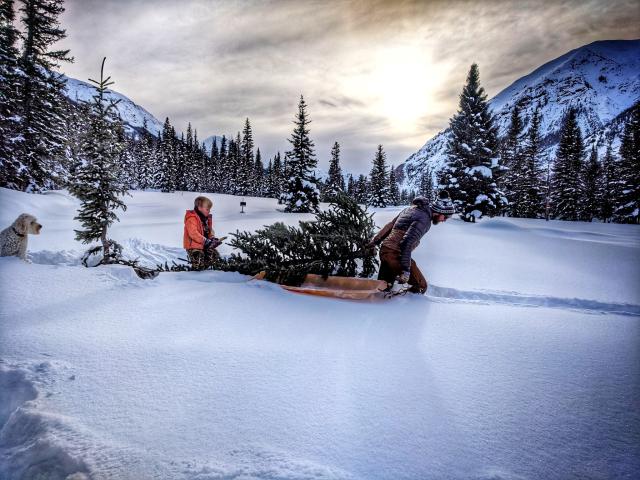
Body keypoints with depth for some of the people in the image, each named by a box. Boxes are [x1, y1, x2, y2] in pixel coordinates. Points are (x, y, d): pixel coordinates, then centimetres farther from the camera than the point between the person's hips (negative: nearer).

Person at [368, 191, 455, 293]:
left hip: (384, 250, 9)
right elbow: (407, 242, -24)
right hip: (396, 255, -9)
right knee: (421, 286, 2)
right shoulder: (424, 219, -14)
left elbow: (390, 225, 19)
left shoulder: (411, 209, 14)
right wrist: (406, 269, -24)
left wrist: (375, 241, 24)